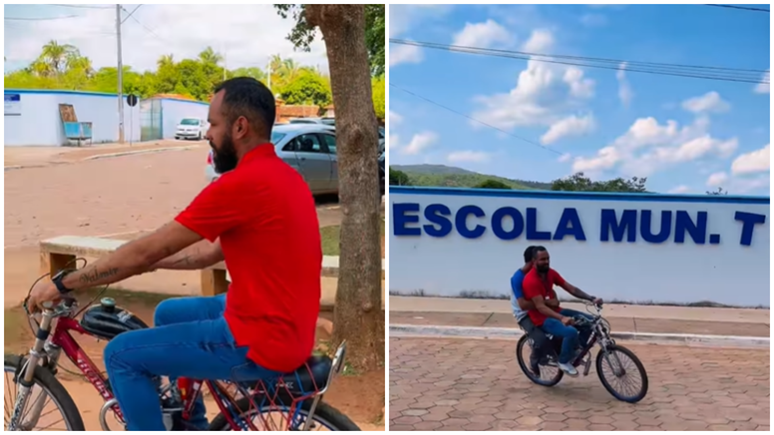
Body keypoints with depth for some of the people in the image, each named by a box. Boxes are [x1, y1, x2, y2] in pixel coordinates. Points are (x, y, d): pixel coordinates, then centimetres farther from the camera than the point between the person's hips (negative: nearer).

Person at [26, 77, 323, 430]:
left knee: (122, 356, 0)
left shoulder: (243, 183, -22)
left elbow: (147, 250, -16)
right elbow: (214, 252, 16)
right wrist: (148, 264, 17)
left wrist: (63, 284, -5)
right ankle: (193, 426, 38)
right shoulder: (280, 174, 9)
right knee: (168, 313, 27)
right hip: (284, 325, 10)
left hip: (262, 340, -10)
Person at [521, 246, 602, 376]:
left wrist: (591, 298, -9)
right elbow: (540, 307, -30)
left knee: (589, 321, -1)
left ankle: (574, 351, 17)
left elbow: (571, 289, 4)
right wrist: (562, 318, -43)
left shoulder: (551, 273, 2)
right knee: (571, 332, -31)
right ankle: (564, 361, -4)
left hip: (556, 311, 8)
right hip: (542, 318, -8)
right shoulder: (530, 281, -24)